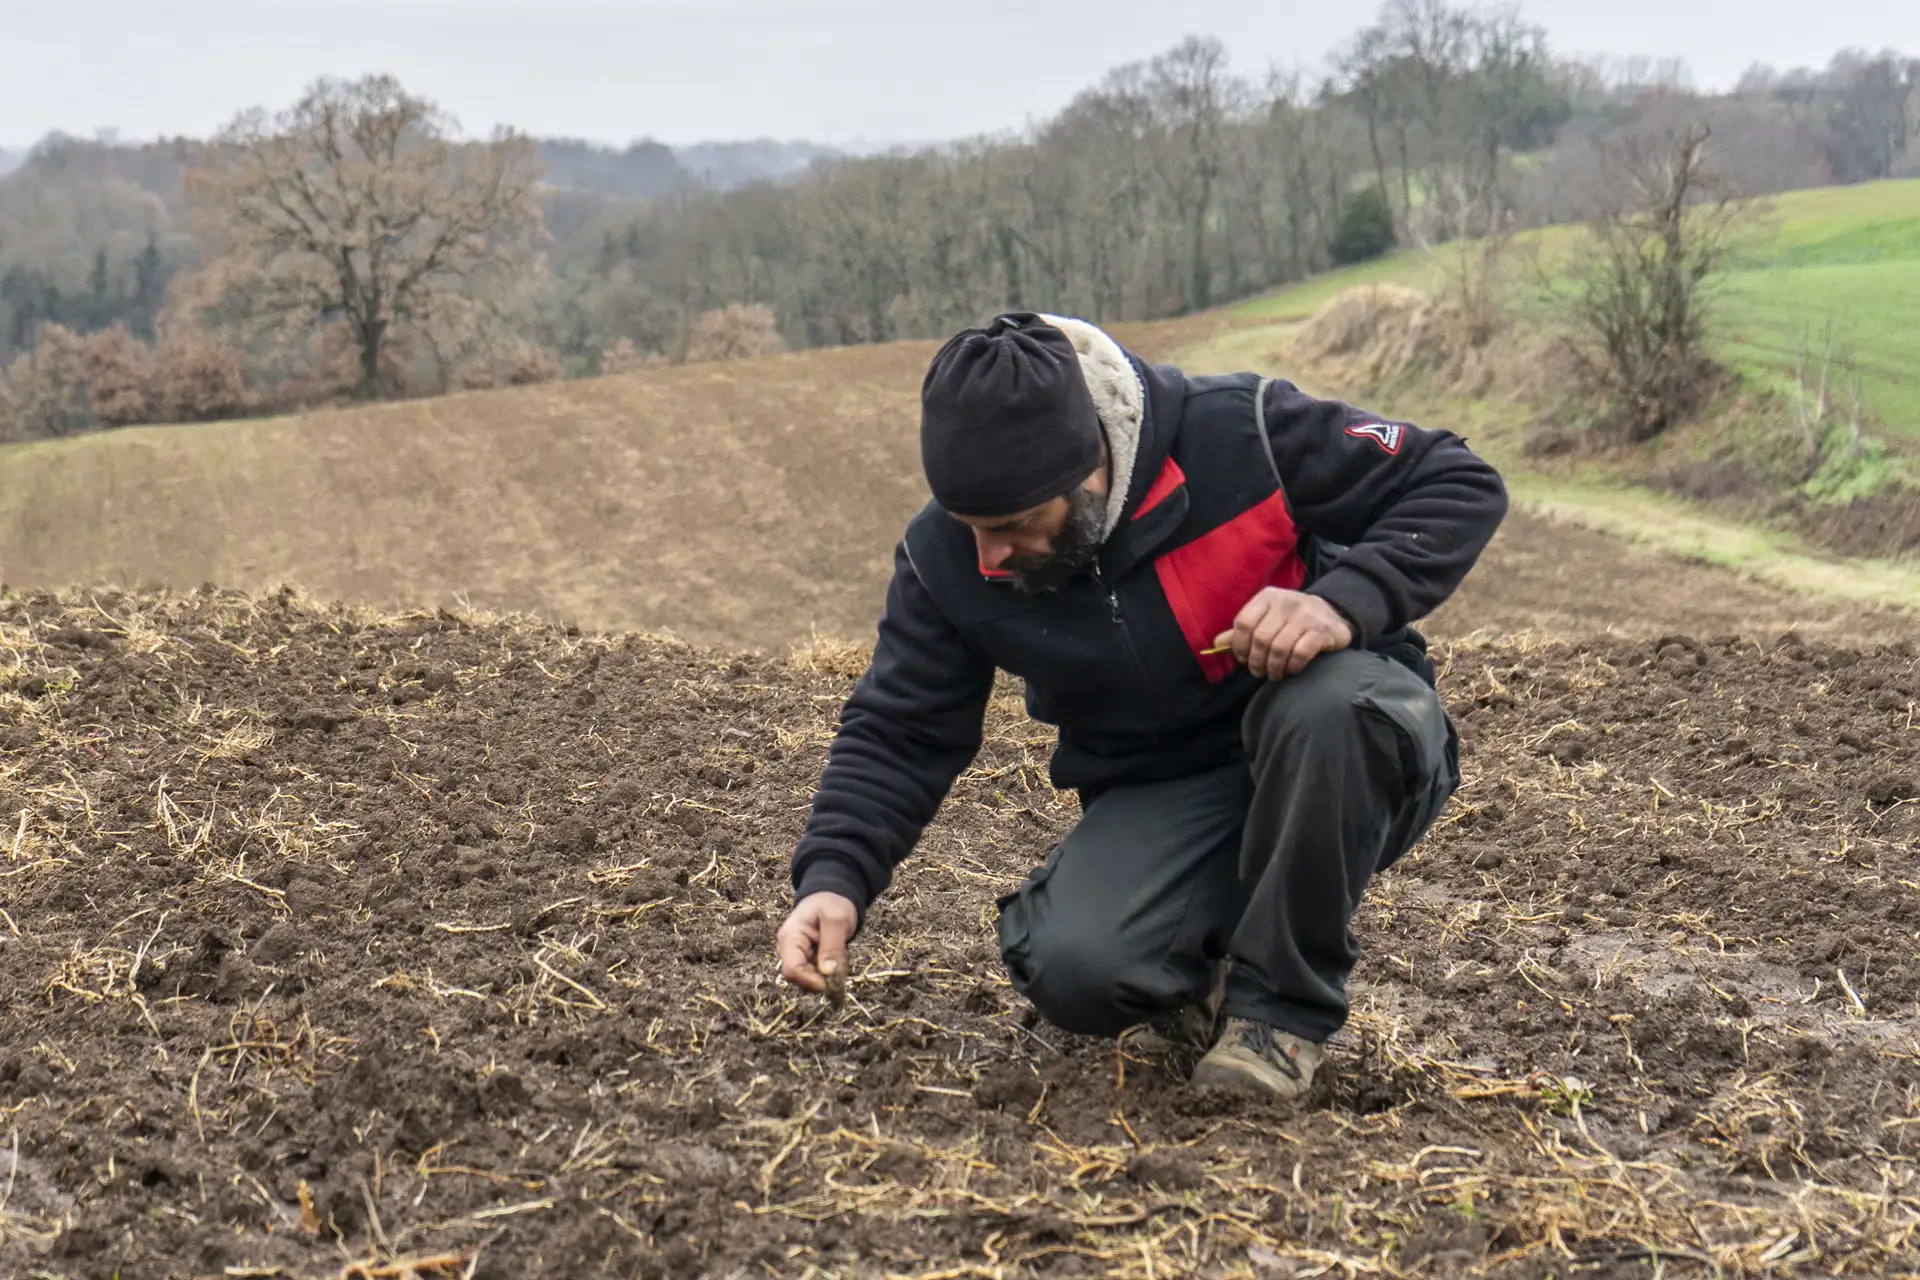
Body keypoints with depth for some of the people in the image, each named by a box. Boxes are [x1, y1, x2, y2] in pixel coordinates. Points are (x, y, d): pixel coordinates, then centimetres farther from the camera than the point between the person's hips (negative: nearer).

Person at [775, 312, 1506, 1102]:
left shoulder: (1242, 435, -22)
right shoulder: (946, 560, -10)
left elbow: (1459, 485, -15)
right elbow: (899, 733, -4)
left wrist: (1345, 603, -32)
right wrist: (833, 879, -21)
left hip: (1334, 766, -2)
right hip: (1159, 800, 2)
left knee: (1330, 704, -38)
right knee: (1072, 973, -27)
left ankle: (1284, 1003, -16)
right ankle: (1211, 973, 10)